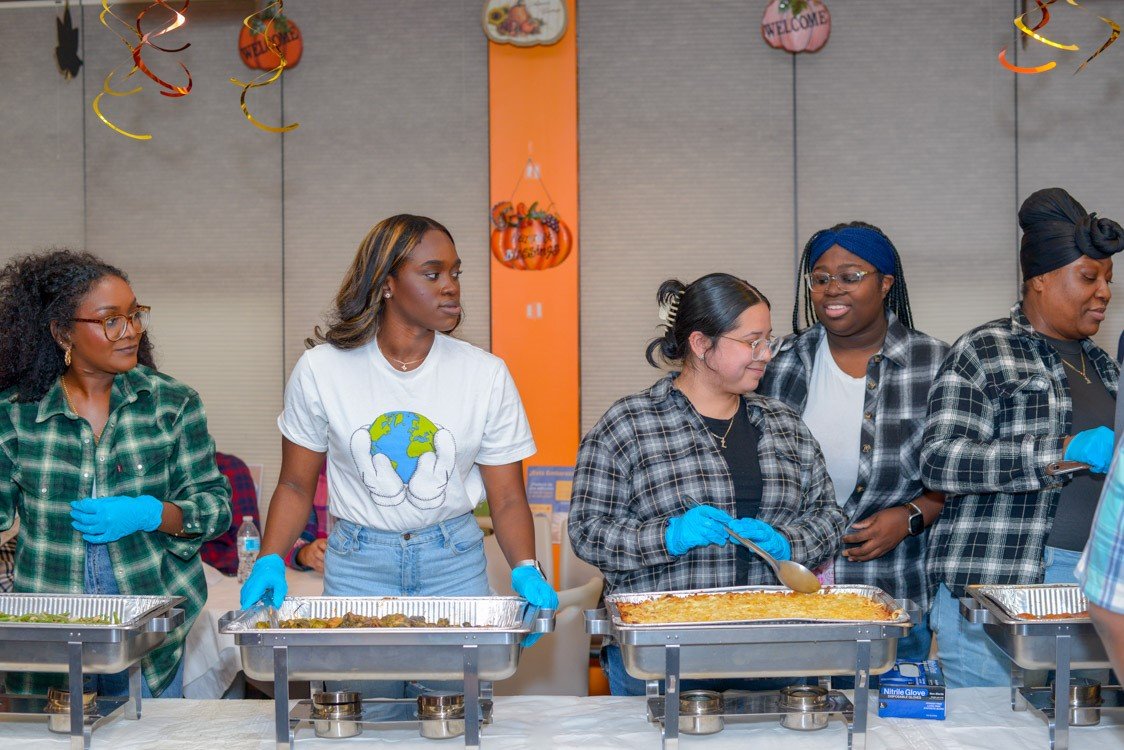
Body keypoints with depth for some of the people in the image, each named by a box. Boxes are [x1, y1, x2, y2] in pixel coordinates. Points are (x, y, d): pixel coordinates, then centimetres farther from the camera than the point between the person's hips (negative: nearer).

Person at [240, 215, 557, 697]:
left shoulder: (486, 375, -4)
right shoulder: (321, 369, -5)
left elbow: (508, 498, -2)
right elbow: (296, 486, 3)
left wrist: (525, 569, -18)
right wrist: (270, 561, -12)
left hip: (454, 562, 1)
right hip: (356, 562, 0)